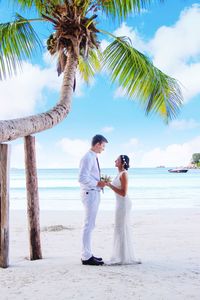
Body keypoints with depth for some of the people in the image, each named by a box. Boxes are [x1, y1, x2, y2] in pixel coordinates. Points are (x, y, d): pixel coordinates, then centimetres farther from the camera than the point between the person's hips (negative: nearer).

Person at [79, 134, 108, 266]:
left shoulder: (94, 157, 15)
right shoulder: (88, 158, -15)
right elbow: (82, 178, -23)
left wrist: (100, 183, 9)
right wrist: (97, 183, -18)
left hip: (94, 193, 10)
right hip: (90, 193, -10)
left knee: (90, 225, 14)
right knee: (89, 225, -6)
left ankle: (88, 254, 23)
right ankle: (86, 257, 0)